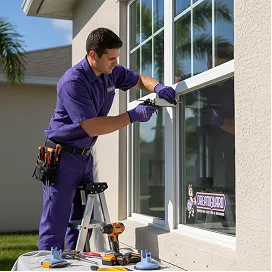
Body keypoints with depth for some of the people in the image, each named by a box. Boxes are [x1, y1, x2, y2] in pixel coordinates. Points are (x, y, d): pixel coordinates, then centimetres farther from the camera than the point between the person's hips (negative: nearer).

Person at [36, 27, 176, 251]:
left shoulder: (112, 73, 1)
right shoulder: (73, 82, -23)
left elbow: (140, 79, 17)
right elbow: (93, 127, -26)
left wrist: (158, 88, -6)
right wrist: (133, 115, -22)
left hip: (85, 156, 8)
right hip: (62, 157, -8)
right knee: (55, 226, -4)